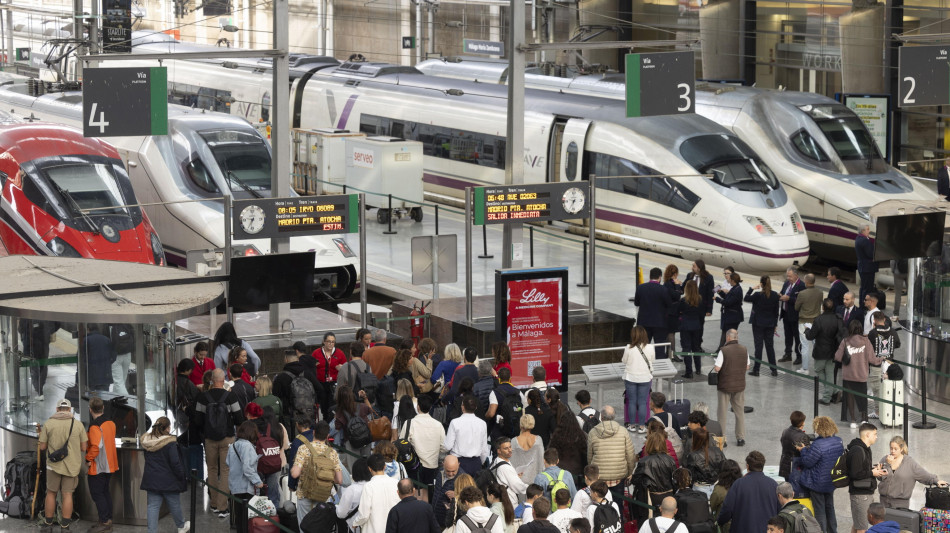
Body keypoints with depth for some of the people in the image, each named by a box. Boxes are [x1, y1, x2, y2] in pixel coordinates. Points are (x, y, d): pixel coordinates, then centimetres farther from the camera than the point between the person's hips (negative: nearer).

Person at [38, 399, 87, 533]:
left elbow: (42, 447, -3)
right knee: (67, 495, 4)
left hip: (54, 465, 0)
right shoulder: (78, 425, -4)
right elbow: (84, 448, -1)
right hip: (72, 466, 0)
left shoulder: (48, 424, -6)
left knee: (51, 494, 13)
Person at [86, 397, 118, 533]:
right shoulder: (111, 423, 6)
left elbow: (96, 446, -29)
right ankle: (108, 521, 21)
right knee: (105, 492, 17)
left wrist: (88, 459, -15)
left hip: (97, 466, -8)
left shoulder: (95, 426, -21)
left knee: (96, 494, -1)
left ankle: (104, 522, -2)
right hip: (109, 465, 8)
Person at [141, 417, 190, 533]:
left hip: (151, 479, 4)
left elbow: (147, 460, 11)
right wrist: (182, 476, -6)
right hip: (168, 480, -4)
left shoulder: (147, 441, 0)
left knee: (153, 506, 5)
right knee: (174, 504, 15)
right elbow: (175, 463, -17)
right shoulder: (170, 443, -18)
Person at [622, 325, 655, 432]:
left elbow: (624, 361, -3)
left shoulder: (629, 348, -15)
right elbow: (652, 360, 1)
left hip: (630, 378, 0)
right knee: (642, 402, 8)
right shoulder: (650, 348, -13)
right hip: (645, 378, 0)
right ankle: (641, 426, 10)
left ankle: (632, 424, 19)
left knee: (631, 402, 12)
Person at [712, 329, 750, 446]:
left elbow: (717, 368, -18)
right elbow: (747, 367, 7)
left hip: (725, 385, -4)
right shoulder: (744, 350, -2)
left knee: (722, 412, 8)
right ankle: (741, 438, 13)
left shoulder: (724, 351, -17)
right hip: (740, 386, 4)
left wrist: (714, 365, 3)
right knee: (740, 412, 14)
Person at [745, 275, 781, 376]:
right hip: (770, 324, 4)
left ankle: (756, 369, 5)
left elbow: (746, 298, -3)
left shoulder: (758, 295, -18)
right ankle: (774, 369, 13)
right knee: (770, 346, 12)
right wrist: (775, 324, 13)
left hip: (758, 323, -4)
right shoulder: (775, 295, -4)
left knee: (758, 346, 2)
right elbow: (776, 311, 4)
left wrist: (751, 289, 6)